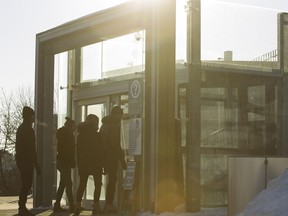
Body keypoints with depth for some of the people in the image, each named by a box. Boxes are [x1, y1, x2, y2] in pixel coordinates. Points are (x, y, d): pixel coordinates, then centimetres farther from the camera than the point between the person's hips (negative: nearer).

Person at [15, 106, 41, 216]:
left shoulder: (21, 128, 16)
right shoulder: (28, 129, -13)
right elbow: (31, 148, -18)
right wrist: (36, 163, -16)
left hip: (21, 159, 10)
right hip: (27, 160, -10)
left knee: (25, 184, 14)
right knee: (27, 184, -7)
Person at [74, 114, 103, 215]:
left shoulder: (80, 135, 3)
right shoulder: (97, 136, -10)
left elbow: (78, 151, 5)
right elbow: (101, 151, -8)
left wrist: (79, 164, 11)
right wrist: (102, 164, -1)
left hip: (83, 164, 4)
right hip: (96, 164, -4)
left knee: (82, 184, 12)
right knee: (97, 185, 5)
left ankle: (77, 205, 6)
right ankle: (96, 205, -3)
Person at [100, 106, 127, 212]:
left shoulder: (104, 124, 17)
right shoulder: (114, 125, -11)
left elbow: (101, 141, 20)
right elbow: (115, 144, -18)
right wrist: (122, 158, -16)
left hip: (104, 156, 8)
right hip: (112, 156, -8)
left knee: (111, 179, 16)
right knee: (112, 179, -4)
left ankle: (108, 203, 17)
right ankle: (109, 204, -5)